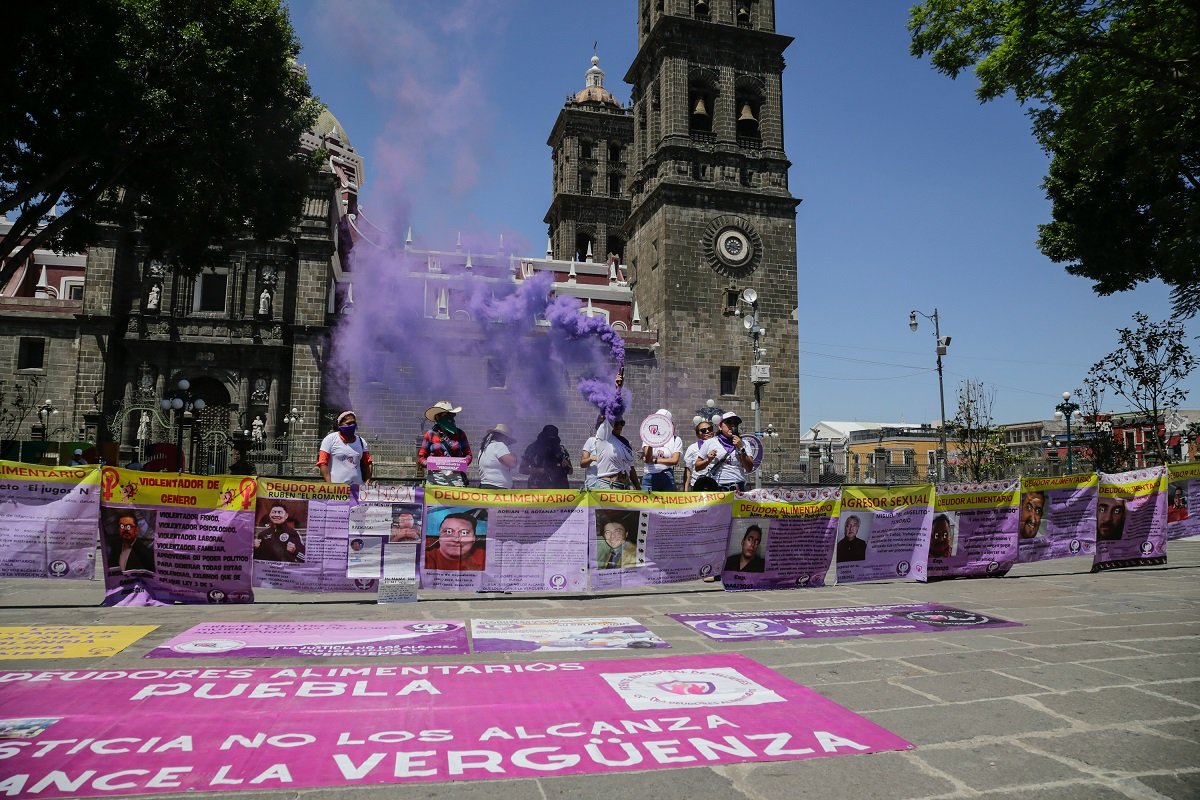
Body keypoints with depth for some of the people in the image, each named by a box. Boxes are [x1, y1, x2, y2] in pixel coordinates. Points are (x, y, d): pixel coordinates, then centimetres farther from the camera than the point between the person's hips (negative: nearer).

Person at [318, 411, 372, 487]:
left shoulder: (361, 442, 13)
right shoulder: (330, 439, 2)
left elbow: (367, 464, 17)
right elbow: (322, 463, -3)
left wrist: (368, 481, 3)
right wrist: (329, 484, -12)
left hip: (356, 486, 4)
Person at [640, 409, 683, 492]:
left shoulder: (676, 440, 6)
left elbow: (675, 460, -4)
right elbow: (647, 459, -4)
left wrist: (654, 460, -5)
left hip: (667, 478, 0)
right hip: (649, 477, 0)